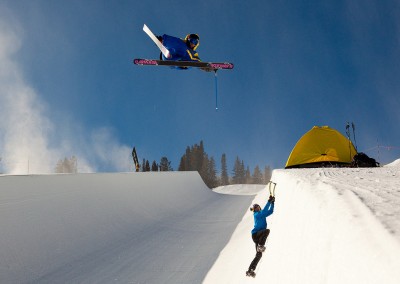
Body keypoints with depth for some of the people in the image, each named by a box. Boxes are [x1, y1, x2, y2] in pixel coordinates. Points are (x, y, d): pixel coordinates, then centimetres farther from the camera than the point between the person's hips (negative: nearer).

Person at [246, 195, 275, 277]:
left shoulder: (262, 214, 19)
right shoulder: (256, 214, -5)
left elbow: (271, 211, 22)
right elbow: (264, 211, -21)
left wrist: (272, 202, 10)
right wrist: (269, 201, -19)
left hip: (259, 235, 8)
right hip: (255, 234, -8)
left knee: (259, 255, 2)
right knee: (267, 230, -35)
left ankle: (250, 271, 3)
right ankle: (260, 246, -26)